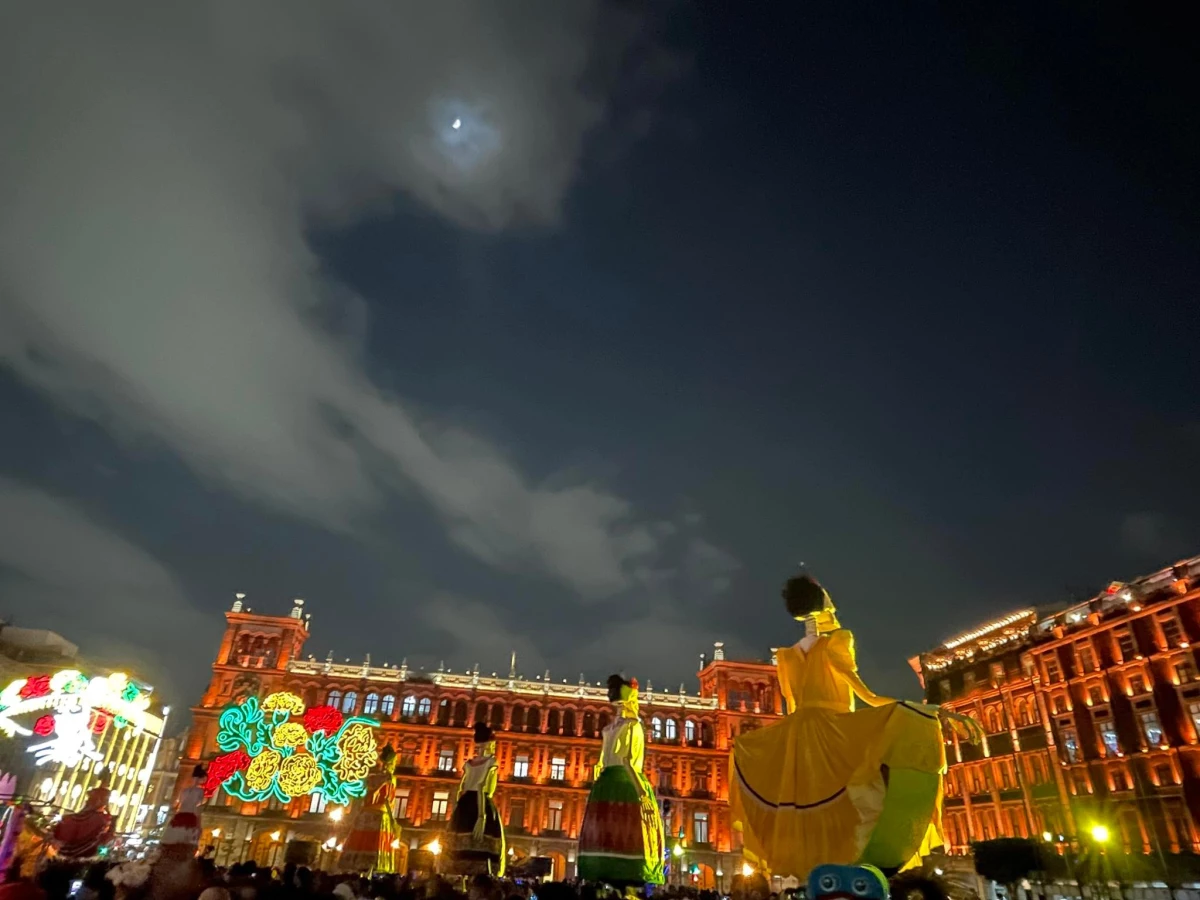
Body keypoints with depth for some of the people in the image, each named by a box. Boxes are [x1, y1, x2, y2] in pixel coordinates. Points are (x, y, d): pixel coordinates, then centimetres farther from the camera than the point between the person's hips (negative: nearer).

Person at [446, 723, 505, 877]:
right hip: (483, 808, -7)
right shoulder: (491, 761, -3)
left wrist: (456, 817, 14)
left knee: (464, 852, 9)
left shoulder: (468, 763, 15)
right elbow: (482, 788, -15)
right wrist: (482, 817, -20)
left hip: (464, 808, 7)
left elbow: (461, 790, 12)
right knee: (482, 857, -5)